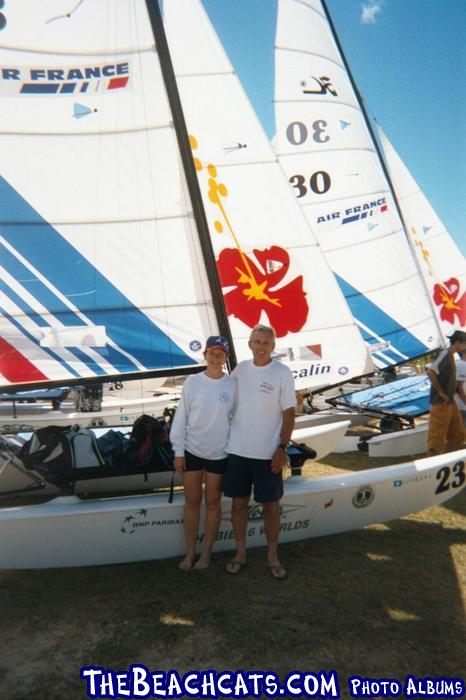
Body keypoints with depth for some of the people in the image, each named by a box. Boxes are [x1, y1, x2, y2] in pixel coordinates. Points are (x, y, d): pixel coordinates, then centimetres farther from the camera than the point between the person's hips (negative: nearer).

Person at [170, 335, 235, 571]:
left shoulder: (232, 385, -7)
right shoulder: (193, 382, -8)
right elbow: (181, 417, -3)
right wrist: (178, 451, -3)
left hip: (219, 452, 0)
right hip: (192, 450, 0)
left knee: (212, 502, 13)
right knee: (192, 502, 12)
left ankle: (206, 554, 28)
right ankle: (189, 553, 27)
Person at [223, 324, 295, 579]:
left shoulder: (282, 373, -7)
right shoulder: (240, 369, 3)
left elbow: (288, 414, -5)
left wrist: (282, 448, -10)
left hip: (267, 453, -3)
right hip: (237, 450, 3)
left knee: (271, 505, 8)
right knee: (239, 502, 11)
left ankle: (273, 556, 26)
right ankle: (240, 553, 28)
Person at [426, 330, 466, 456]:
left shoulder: (451, 356, 15)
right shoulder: (445, 354, -14)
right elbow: (430, 372, -27)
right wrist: (440, 392, -21)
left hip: (450, 402, 10)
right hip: (441, 403, -10)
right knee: (437, 437, -4)